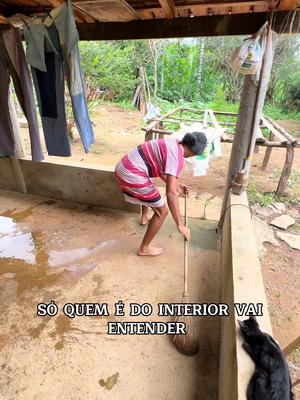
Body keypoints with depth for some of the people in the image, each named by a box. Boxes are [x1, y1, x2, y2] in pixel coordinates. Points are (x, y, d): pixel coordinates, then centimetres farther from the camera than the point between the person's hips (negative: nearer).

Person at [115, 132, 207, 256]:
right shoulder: (177, 157, -16)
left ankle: (144, 218, 57)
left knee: (148, 191, 38)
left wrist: (177, 186, 29)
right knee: (162, 211, 3)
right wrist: (180, 225, -19)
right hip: (131, 175, -10)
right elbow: (170, 193, -23)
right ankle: (144, 248, 17)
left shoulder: (173, 142, 12)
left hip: (123, 166, 10)